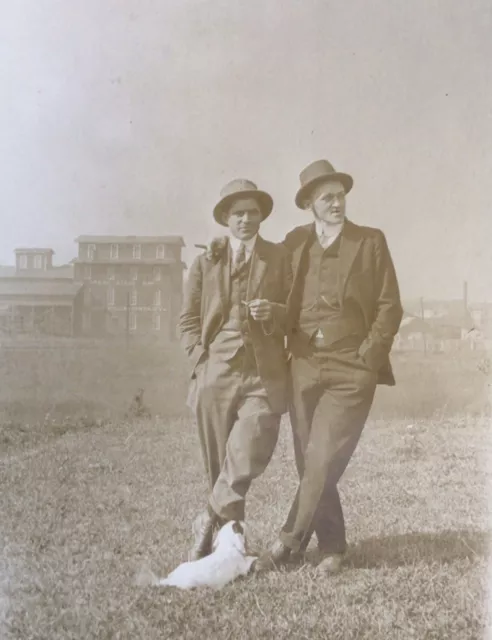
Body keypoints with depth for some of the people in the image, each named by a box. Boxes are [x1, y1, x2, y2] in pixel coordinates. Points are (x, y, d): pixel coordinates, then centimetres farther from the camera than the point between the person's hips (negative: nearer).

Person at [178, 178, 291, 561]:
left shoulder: (280, 259, 9)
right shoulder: (205, 263, 13)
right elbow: (188, 321, 12)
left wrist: (274, 313, -12)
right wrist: (202, 360, -2)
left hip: (263, 375, -1)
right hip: (215, 375, 2)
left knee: (247, 458, -15)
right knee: (219, 464, 7)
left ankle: (210, 523, 7)